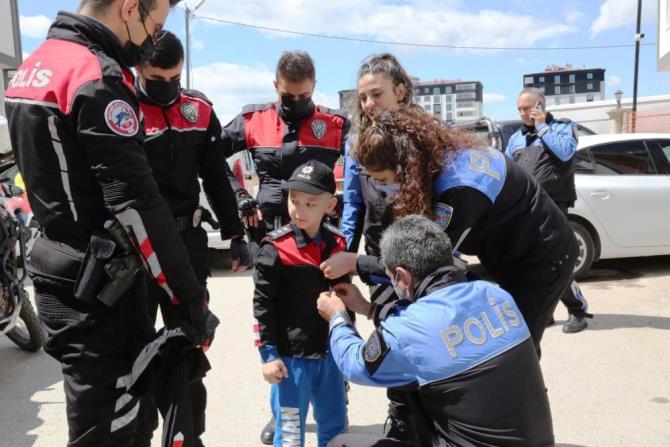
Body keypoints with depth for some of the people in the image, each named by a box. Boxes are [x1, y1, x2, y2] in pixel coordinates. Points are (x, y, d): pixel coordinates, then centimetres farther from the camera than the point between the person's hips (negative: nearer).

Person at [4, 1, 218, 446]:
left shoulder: (37, 64, 13)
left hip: (64, 274, 10)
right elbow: (137, 204, -22)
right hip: (95, 288, -9)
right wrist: (191, 298, -17)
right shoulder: (96, 76, -18)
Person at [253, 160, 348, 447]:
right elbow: (262, 305, -11)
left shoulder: (337, 245, 0)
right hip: (290, 357, -4)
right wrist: (268, 354, -13)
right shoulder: (275, 248, -14)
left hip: (330, 354, 5)